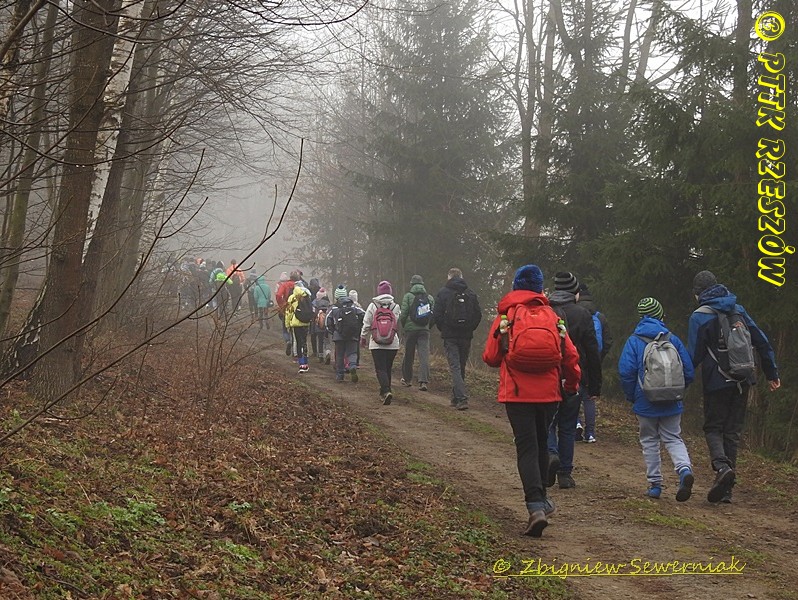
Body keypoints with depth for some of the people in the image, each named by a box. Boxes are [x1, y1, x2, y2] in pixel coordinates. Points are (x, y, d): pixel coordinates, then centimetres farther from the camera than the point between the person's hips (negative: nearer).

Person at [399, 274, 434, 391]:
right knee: (424, 355, -4)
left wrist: (403, 326, 10)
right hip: (424, 330, 2)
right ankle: (423, 381, -15)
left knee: (408, 355, 11)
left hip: (410, 329, -2)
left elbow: (403, 314, -7)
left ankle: (407, 379, 24)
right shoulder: (430, 298, 7)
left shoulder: (408, 296, -3)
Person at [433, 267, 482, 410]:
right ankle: (456, 398, 24)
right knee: (461, 367, 15)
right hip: (466, 336, 3)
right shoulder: (471, 294, 5)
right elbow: (478, 315, 4)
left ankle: (462, 398, -18)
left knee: (455, 367, -5)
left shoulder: (442, 293, -4)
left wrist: (443, 329, 9)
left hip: (450, 336, -3)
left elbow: (436, 315, -7)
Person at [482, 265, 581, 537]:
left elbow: (490, 357, 0)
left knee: (526, 448, -3)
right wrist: (572, 385, 21)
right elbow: (571, 356, 5)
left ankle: (536, 507, -18)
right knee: (541, 444, 21)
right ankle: (541, 498, 33)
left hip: (517, 393, -3)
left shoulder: (505, 317, -3)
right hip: (549, 392, 3)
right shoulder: (552, 317, 5)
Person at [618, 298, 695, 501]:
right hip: (672, 404, 2)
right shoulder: (673, 340, 1)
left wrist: (632, 397, 3)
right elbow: (688, 371, 2)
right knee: (673, 439, 11)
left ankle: (655, 484, 10)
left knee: (649, 442, 11)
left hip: (646, 403, -2)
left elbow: (626, 372, -11)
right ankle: (685, 468, -16)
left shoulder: (634, 341, -5)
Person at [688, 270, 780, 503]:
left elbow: (694, 356, -11)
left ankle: (722, 466, -21)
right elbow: (762, 342, 11)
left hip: (717, 382, -5)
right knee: (733, 430, 10)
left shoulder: (700, 316, -8)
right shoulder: (738, 310, 9)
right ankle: (726, 489, 10)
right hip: (743, 381, 5)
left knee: (713, 428, 8)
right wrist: (772, 374, 17)